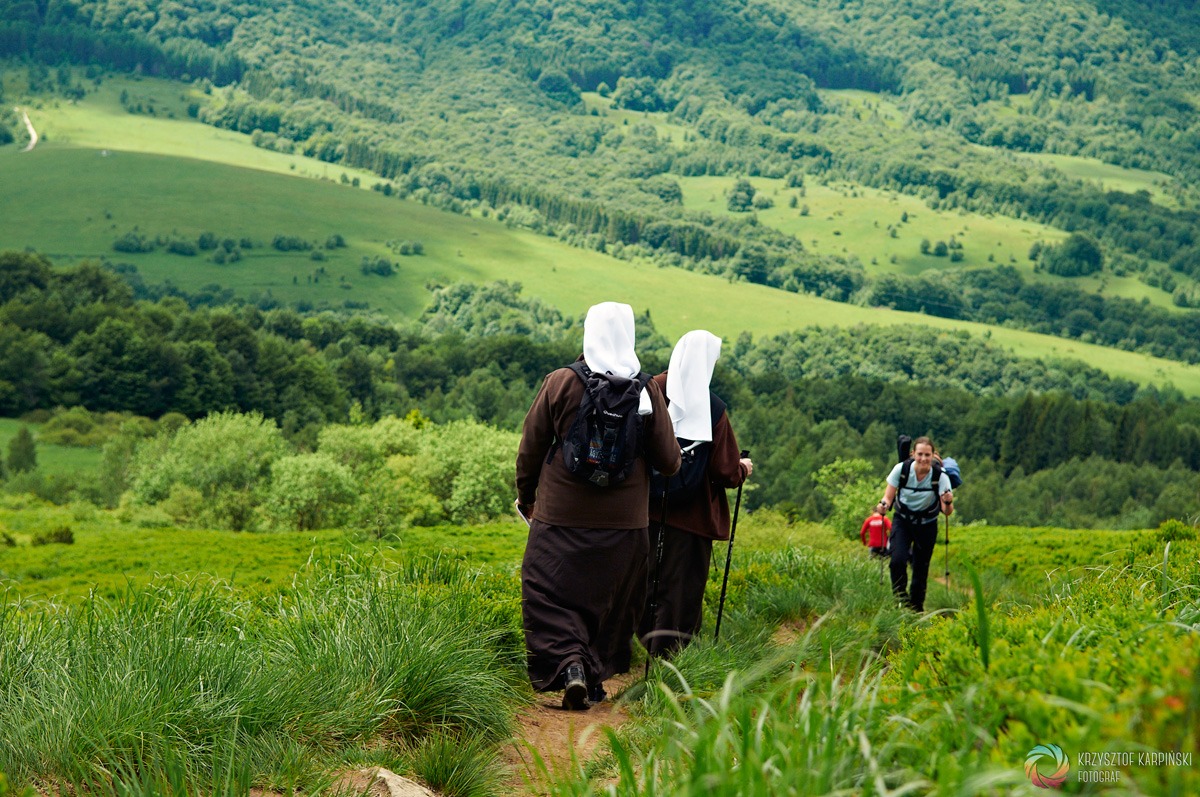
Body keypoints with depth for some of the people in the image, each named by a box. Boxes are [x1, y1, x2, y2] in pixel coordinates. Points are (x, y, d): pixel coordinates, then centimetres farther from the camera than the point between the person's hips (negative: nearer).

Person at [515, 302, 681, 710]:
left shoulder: (560, 383, -7)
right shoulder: (648, 390, -4)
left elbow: (530, 450, 0)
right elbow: (669, 461, 0)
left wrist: (526, 497, 17)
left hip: (561, 516, -2)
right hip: (624, 522, 2)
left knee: (550, 595, 4)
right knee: (611, 600, 14)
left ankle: (569, 664, -15)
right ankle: (597, 676, 16)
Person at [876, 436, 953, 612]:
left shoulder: (940, 476, -21)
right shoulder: (901, 469, -19)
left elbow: (947, 511, -23)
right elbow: (889, 496, -10)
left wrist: (948, 502, -46)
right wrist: (884, 504, -33)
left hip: (927, 524, 0)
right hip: (903, 521, 0)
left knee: (921, 568, 4)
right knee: (898, 560, -20)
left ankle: (916, 609, 23)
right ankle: (900, 600, -4)